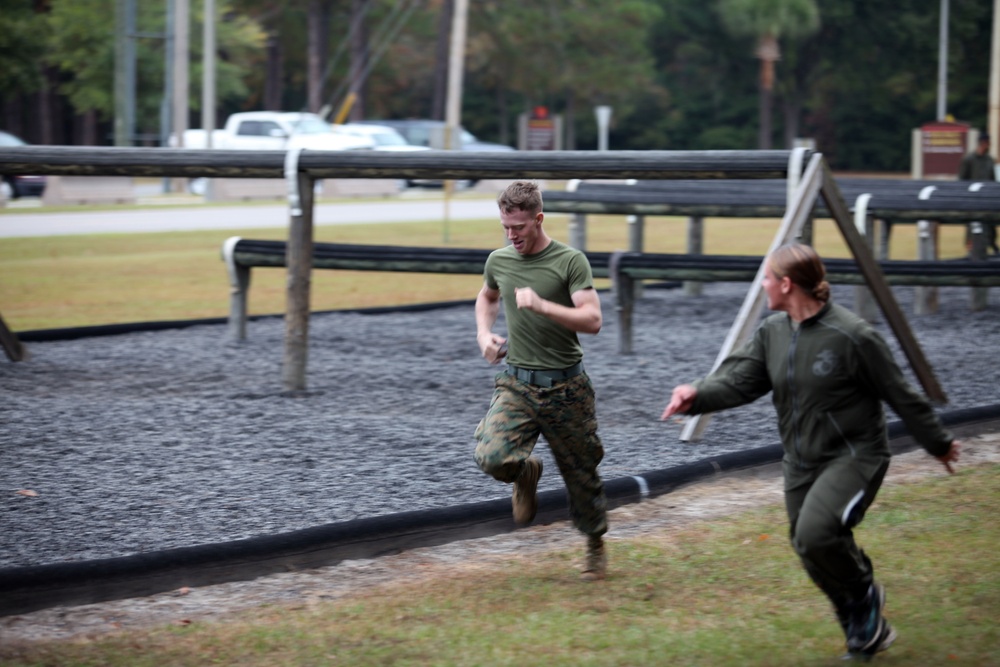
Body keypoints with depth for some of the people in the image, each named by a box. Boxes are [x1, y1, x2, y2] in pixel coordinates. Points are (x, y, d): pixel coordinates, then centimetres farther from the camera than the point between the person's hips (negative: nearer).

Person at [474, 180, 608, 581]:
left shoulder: (570, 261, -9)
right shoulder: (498, 261, 5)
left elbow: (592, 320, -17)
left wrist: (542, 306, -28)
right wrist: (484, 334, 11)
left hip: (565, 386, -3)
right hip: (516, 383, 3)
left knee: (581, 474, 7)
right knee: (491, 457, -21)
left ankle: (595, 546, 32)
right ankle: (526, 472, 15)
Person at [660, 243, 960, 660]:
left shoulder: (851, 336, -18)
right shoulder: (772, 332, 2)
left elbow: (899, 395, -9)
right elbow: (738, 380, -4)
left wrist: (938, 444, 1)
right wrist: (698, 395, -25)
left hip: (854, 457, -7)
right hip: (802, 463, 7)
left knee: (815, 534, -27)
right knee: (816, 558, 10)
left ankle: (864, 593, 1)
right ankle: (867, 633, 30)